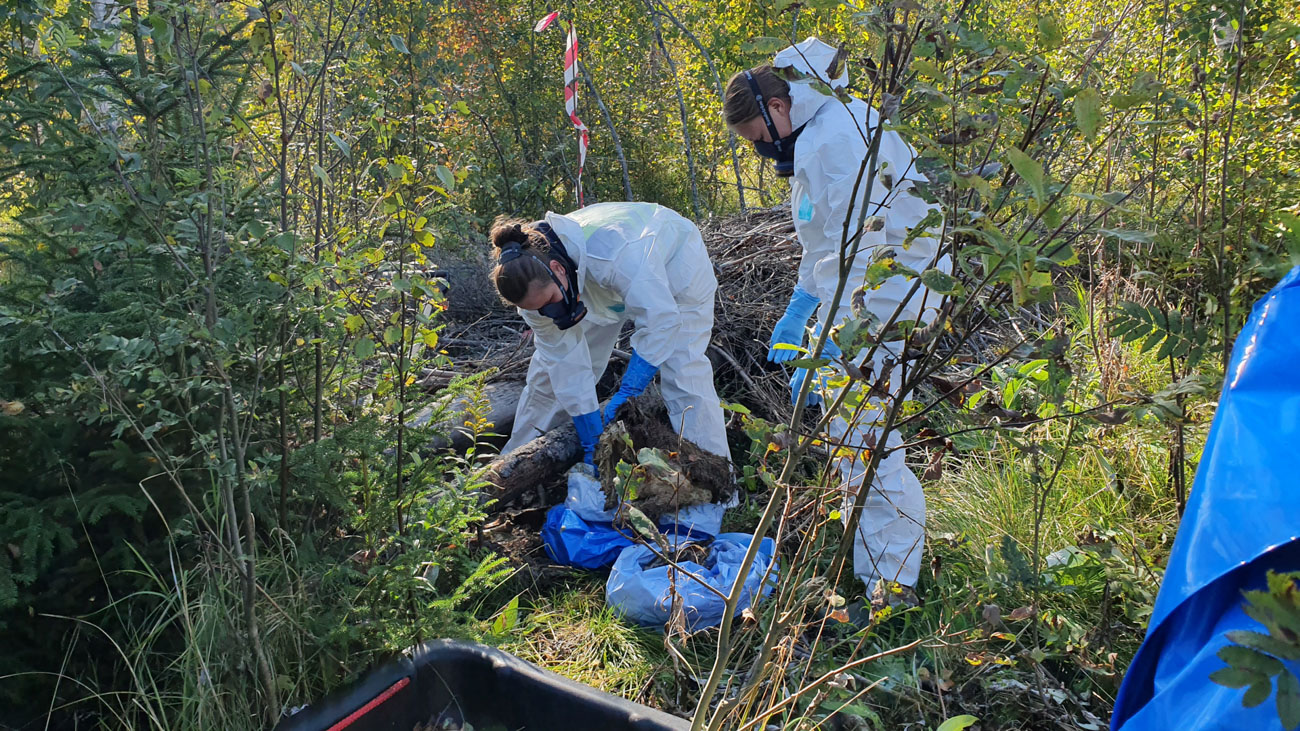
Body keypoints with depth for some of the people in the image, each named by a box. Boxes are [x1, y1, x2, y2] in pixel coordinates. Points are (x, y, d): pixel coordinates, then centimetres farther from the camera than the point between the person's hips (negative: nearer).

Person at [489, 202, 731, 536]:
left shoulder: (616, 253, -46)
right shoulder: (534, 281, -26)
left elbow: (661, 320, -40)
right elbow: (564, 356, -22)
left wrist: (626, 393, -37)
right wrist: (591, 433, -22)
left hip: (674, 267, -5)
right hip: (603, 287, 6)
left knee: (682, 374, -20)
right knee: (552, 365, 4)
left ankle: (707, 502, -15)